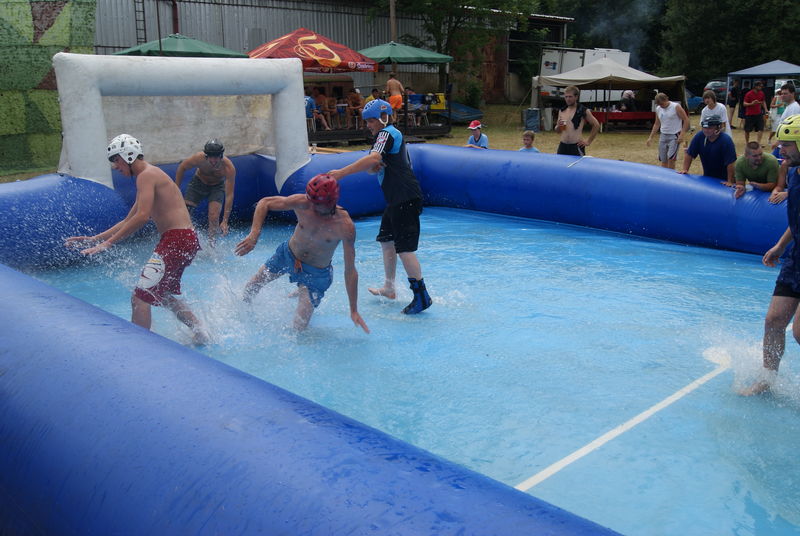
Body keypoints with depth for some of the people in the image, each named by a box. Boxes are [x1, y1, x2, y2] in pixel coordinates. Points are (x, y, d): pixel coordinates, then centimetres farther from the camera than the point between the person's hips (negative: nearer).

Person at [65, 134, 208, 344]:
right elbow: (128, 221, 26)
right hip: (186, 240, 11)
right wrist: (94, 239, 21)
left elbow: (142, 217, -23)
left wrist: (108, 243, -19)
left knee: (140, 298, -11)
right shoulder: (149, 176, 22)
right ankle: (199, 332, 29)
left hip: (177, 240, -11)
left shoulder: (146, 176, -10)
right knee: (163, 294, 27)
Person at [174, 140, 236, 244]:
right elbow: (182, 168, -11)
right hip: (199, 182, 1)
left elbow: (229, 195, -34)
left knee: (214, 217, -18)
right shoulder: (199, 158, -34)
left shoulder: (229, 168, -36)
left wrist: (225, 221, -38)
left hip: (217, 186, -1)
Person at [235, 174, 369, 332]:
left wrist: (354, 311, -22)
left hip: (316, 273, -3)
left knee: (299, 326, -4)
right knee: (250, 288, 12)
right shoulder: (302, 203, -27)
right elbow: (265, 203, -12)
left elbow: (350, 270, -24)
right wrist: (254, 234, -28)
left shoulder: (345, 226, -31)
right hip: (288, 253, 3)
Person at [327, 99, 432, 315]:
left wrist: (342, 172, -28)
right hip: (396, 200, 11)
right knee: (386, 240, 18)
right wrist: (373, 167, -9)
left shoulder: (387, 133, -9)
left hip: (406, 199, -11)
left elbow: (374, 158, -28)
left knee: (404, 248, -12)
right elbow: (373, 165, 16)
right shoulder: (390, 135, 22)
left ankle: (422, 297, -8)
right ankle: (389, 289, 30)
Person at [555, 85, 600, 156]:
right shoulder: (561, 111, 11)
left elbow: (596, 125, 3)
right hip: (562, 146, 4)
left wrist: (588, 141, 2)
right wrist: (558, 126, -4)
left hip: (577, 147, -4)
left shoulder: (583, 111, -2)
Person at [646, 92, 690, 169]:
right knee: (663, 160, 6)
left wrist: (682, 134, -15)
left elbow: (686, 120, -7)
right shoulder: (658, 109, 8)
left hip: (674, 136, -6)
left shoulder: (676, 107, -9)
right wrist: (650, 137, 13)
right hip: (663, 136, 6)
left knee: (671, 158, -17)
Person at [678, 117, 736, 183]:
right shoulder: (699, 136, -9)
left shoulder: (726, 140, -22)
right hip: (707, 177, 4)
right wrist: (685, 169, -5)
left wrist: (730, 182, -25)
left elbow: (730, 163, -24)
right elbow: (689, 154, 0)